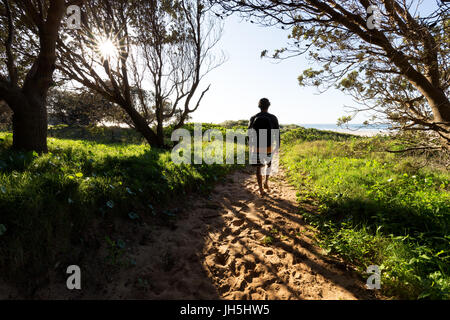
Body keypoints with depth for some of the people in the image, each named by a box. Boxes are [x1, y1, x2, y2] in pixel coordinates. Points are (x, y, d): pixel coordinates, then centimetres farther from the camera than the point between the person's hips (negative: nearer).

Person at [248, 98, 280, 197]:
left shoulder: (253, 118, -1)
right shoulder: (273, 118, -4)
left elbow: (249, 134, 5)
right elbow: (277, 133, -1)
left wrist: (250, 146, 18)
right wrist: (278, 146, 11)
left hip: (256, 147, 0)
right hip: (268, 147, 0)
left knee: (259, 168, 11)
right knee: (268, 164, 27)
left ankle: (261, 190, 11)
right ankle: (266, 182, 15)